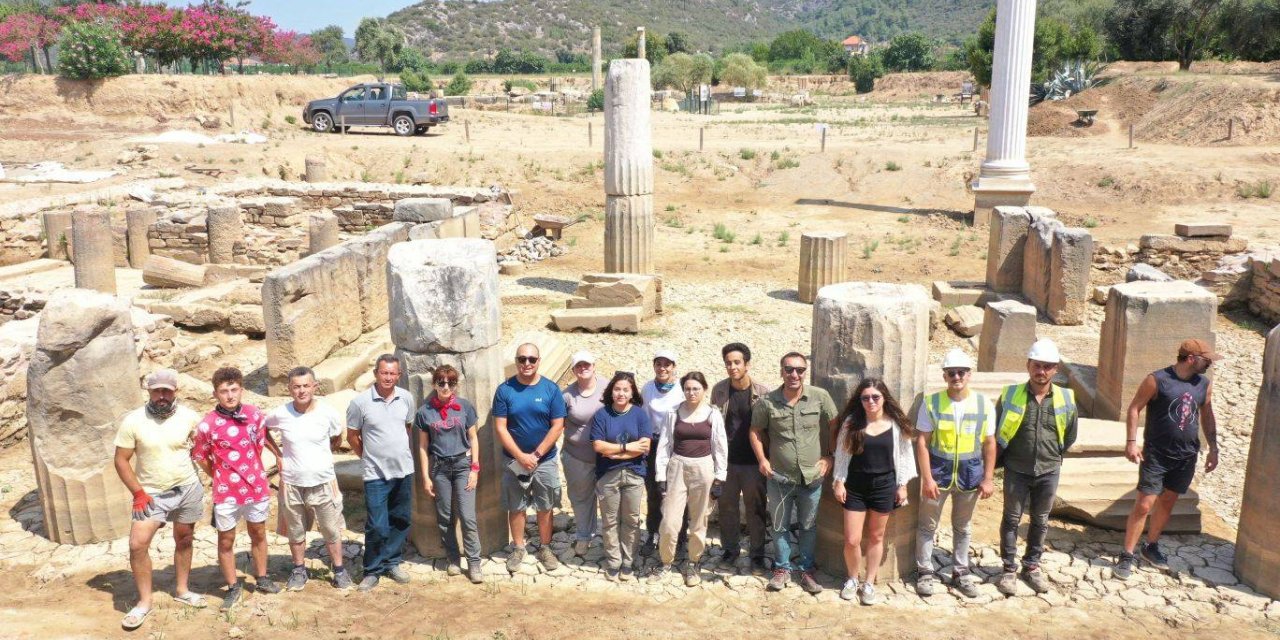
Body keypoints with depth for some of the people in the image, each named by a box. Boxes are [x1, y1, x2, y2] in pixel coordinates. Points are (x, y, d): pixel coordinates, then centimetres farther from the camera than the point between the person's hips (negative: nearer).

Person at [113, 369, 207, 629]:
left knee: (184, 540, 14)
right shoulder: (133, 421, -13)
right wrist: (138, 493, -13)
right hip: (151, 494, -1)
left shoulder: (188, 416, -9)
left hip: (188, 489, 2)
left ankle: (182, 590, 33)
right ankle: (144, 601, 5)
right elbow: (121, 460, -7)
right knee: (138, 544, -12)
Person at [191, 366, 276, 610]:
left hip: (256, 486, 3)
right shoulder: (208, 424, -15)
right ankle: (233, 587, 25)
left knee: (258, 533, 17)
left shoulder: (255, 414, -6)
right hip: (226, 492, -3)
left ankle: (262, 578, 34)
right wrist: (220, 478, 5)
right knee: (226, 540, 9)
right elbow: (200, 456, -1)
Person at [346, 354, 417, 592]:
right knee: (377, 526, -3)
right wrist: (370, 457, 8)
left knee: (401, 521, 13)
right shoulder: (360, 402, -11)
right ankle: (373, 570, 14)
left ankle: (392, 562, 30)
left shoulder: (406, 398, 0)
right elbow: (352, 437, 0)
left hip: (404, 470, 4)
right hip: (375, 474, -4)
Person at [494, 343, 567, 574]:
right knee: (516, 507, 12)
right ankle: (518, 548, 29)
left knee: (545, 507, 11)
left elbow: (557, 426, -8)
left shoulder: (551, 389, -7)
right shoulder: (504, 390, -7)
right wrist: (521, 456, -16)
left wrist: (536, 455, -14)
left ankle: (545, 548, 27)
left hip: (545, 460, 0)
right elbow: (500, 428, -9)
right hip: (514, 460, 0)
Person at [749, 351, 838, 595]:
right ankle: (782, 568, 32)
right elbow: (756, 431, 4)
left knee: (808, 526, 15)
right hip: (780, 477, 0)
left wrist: (829, 457, -2)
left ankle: (806, 569, 31)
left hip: (812, 477, 0)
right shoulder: (767, 402, -9)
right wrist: (762, 459, -5)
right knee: (779, 527, 14)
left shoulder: (820, 397, -10)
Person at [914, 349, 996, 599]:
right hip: (938, 471, -2)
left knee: (963, 526, 17)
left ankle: (961, 573, 32)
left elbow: (989, 443, 1)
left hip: (970, 473, 2)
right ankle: (925, 572, 23)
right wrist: (927, 478, -13)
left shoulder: (984, 404, -4)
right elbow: (922, 442, -9)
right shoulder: (931, 403, -10)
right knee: (928, 525, 8)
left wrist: (988, 479, 0)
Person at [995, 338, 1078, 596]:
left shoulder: (1066, 399, -6)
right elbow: (997, 433, 1)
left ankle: (1032, 566, 32)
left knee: (1040, 521, 15)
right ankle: (1009, 569, 20)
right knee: (1011, 519, 8)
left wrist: (1053, 456, 14)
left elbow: (1069, 436, 10)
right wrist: (1004, 459, 6)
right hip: (1016, 471, -2)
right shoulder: (1011, 395, -11)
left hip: (1048, 472, 2)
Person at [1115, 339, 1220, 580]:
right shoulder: (1157, 380, -14)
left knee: (1167, 503, 15)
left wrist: (1213, 448, 11)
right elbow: (1134, 408, -9)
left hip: (1186, 457, 5)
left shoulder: (1204, 384, 3)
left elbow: (1207, 415, 15)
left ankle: (1151, 547, 34)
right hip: (1156, 454, -5)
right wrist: (1131, 441, -16)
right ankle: (1126, 556, 3)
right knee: (1144, 505, -6)